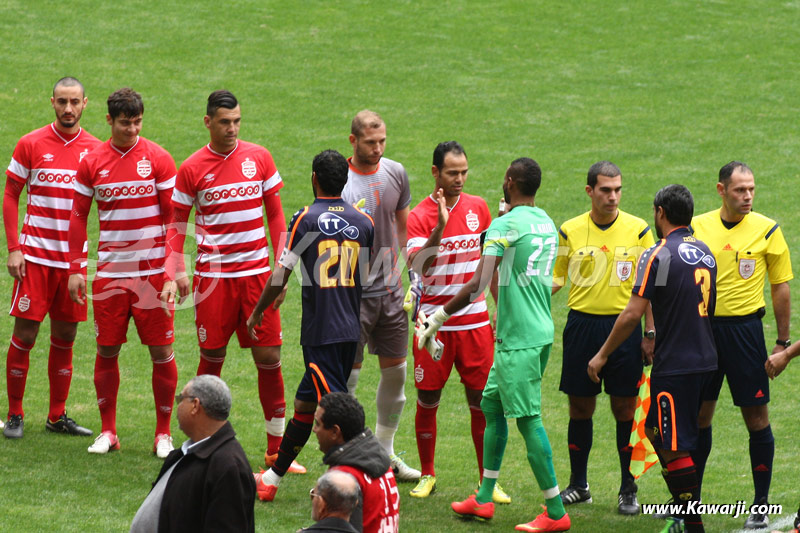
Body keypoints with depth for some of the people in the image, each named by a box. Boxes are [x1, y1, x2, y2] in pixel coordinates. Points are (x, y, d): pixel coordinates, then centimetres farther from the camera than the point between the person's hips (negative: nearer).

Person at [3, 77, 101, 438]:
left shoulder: (95, 150, 4)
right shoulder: (31, 144, -2)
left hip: (74, 259, 2)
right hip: (35, 256, -2)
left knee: (65, 337, 7)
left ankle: (57, 416, 16)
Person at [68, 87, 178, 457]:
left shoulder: (157, 159, -2)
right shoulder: (92, 162, 3)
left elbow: (173, 216, 0)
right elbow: (78, 216, 9)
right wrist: (75, 268, 4)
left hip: (153, 271, -2)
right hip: (109, 272, 2)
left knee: (161, 351, 0)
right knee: (107, 350, 4)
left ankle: (163, 433, 9)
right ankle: (108, 432, 15)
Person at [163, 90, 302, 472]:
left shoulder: (259, 158, 4)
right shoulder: (192, 169, -1)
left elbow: (275, 215, 9)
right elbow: (177, 225, 6)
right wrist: (173, 273, -7)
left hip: (256, 272, 1)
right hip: (213, 275, -1)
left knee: (269, 357, 0)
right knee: (212, 358, 1)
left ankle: (277, 449, 7)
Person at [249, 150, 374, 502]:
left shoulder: (306, 220, -7)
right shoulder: (363, 222, 6)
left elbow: (280, 276, -4)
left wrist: (257, 312, 9)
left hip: (320, 332, -6)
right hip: (351, 329, 6)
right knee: (305, 402, 16)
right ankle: (273, 478, 28)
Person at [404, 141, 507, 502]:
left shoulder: (477, 207, 5)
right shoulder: (419, 215, -6)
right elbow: (417, 265, -21)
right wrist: (440, 227, -33)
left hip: (474, 320, 2)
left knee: (482, 401, 1)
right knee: (427, 400, 3)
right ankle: (427, 475, 19)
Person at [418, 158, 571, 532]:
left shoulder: (505, 226, -15)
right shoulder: (546, 223, 11)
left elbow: (478, 285, -23)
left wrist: (438, 316, -16)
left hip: (519, 339, -9)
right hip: (540, 330, 9)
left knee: (528, 419, -5)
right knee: (491, 405, 18)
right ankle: (483, 499, 23)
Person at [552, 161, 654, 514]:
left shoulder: (638, 230, 1)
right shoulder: (570, 231, 4)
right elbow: (556, 278, 11)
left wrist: (650, 333, -1)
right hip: (582, 323, 1)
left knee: (625, 409, 0)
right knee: (580, 406, 5)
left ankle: (629, 490, 9)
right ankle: (578, 485, 18)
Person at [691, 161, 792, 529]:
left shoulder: (767, 231, -4)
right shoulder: (697, 227, 3)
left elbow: (780, 288, 1)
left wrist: (782, 342, -1)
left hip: (744, 329, -3)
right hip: (702, 329, 3)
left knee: (756, 417, 0)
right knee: (698, 416, 8)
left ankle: (761, 505, 8)